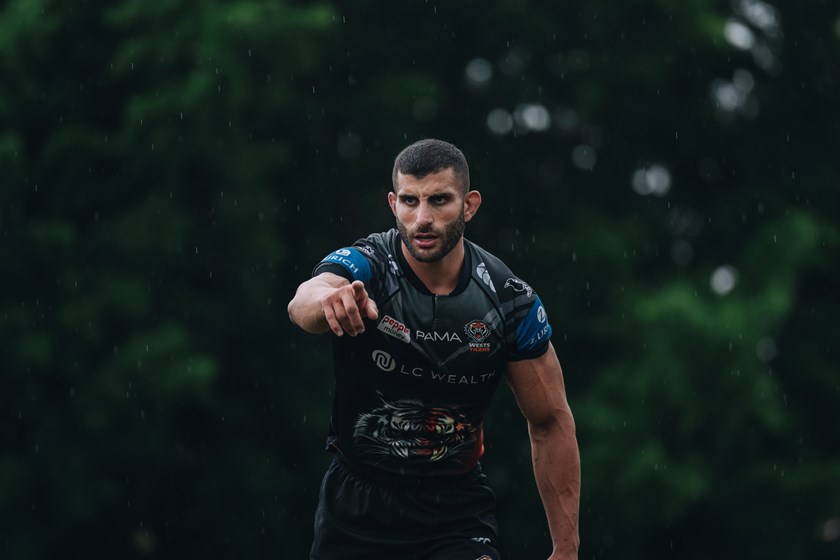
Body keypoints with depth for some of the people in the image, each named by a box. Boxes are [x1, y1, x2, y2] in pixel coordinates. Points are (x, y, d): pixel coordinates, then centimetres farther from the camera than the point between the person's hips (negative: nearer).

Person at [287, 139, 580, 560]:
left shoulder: (510, 301, -9)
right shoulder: (365, 267, -15)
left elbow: (550, 423, 1)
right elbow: (302, 304, -39)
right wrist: (329, 298, -65)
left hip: (456, 507, 0)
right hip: (356, 501, 0)